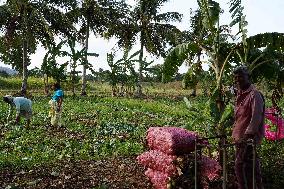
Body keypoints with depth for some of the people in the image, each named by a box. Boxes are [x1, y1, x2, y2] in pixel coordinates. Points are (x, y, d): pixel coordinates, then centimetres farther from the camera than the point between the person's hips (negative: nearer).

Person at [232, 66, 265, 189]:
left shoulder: (254, 94, -12)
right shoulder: (239, 94, 15)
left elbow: (256, 117, -19)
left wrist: (247, 135, -23)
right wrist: (235, 134, 20)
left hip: (249, 137, -8)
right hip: (240, 137, 8)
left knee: (240, 165, -9)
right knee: (251, 165, 14)